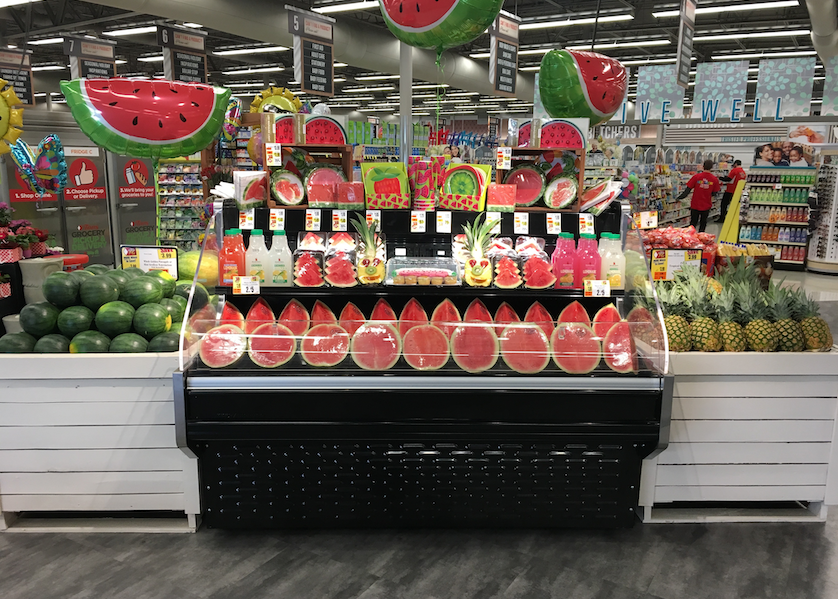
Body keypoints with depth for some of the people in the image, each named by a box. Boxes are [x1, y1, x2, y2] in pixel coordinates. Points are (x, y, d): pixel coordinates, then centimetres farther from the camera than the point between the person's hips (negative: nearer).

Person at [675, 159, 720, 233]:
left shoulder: (696, 176, -13)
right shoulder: (714, 179, -8)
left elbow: (688, 189, -12)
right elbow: (714, 192, -1)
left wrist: (679, 197, -3)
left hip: (695, 205, -1)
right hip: (706, 206, 1)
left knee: (693, 223, 12)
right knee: (703, 224, 15)